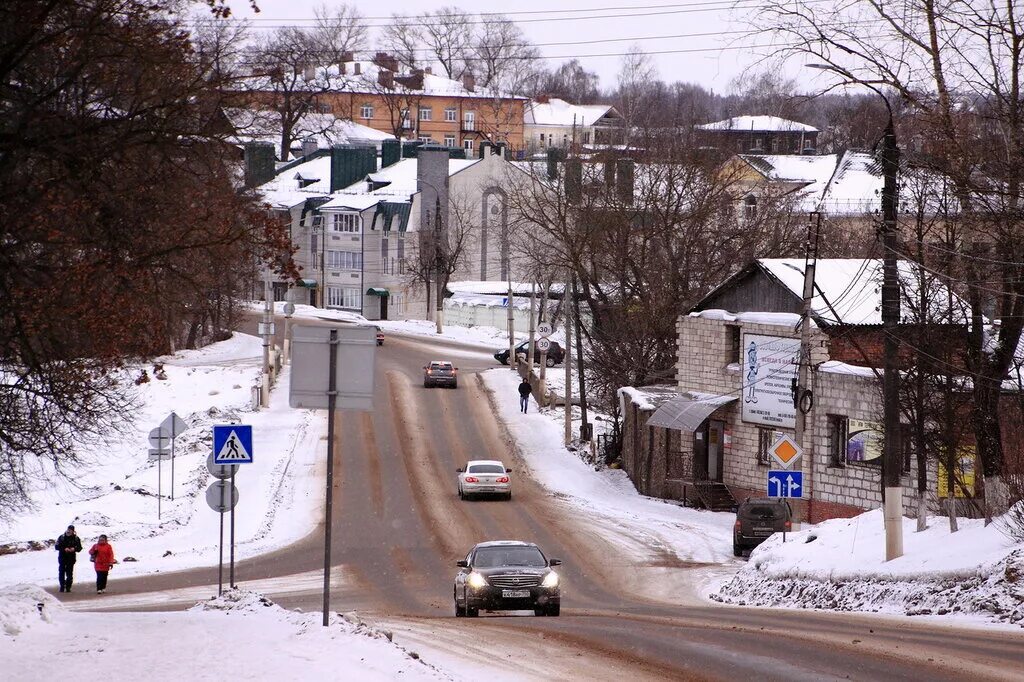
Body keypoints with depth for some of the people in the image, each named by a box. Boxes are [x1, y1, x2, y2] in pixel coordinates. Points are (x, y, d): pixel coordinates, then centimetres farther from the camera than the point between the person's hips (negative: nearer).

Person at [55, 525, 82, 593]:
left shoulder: (76, 538, 1)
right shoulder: (62, 537, -1)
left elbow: (79, 548, 4)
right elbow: (56, 546, -4)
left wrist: (74, 549, -18)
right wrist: (64, 549, -19)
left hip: (71, 558, 0)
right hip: (62, 557, 0)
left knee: (69, 573, 1)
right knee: (61, 572, 2)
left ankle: (68, 587, 9)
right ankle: (62, 586, 11)